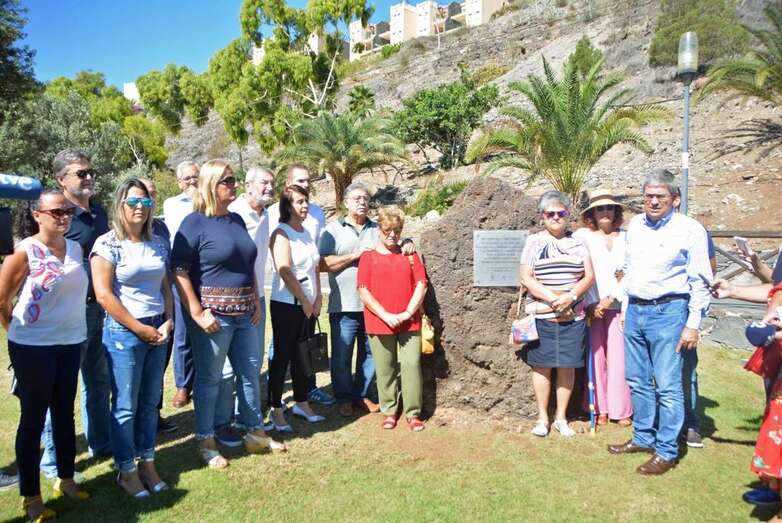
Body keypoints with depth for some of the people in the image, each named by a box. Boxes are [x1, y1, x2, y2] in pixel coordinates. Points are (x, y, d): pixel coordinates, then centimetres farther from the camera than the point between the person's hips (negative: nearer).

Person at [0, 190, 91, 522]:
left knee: (64, 413, 16)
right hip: (33, 348, -5)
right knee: (34, 418, 5)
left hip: (71, 343, 5)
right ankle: (30, 496, 19)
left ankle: (65, 479, 32)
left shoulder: (75, 248, 3)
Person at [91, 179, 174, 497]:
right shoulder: (107, 244, -8)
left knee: (150, 402, 13)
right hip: (123, 333, -5)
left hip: (158, 332, 5)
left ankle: (147, 464, 27)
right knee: (125, 407, 5)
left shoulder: (158, 244, 8)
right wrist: (140, 329, -12)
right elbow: (104, 295, -13)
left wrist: (168, 322, -2)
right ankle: (126, 471, 21)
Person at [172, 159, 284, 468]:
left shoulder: (237, 220, 12)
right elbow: (179, 272, -15)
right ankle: (205, 442, 22)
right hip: (213, 315, -7)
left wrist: (255, 302, 13)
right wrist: (197, 313, -18)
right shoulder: (194, 223, -9)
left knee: (251, 372, 14)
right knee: (209, 378, 5)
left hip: (244, 314, 7)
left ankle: (255, 434, 29)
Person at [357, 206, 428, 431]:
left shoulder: (410, 256, 9)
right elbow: (363, 291, -3)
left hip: (409, 322, 1)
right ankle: (389, 411, 22)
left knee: (412, 364, -1)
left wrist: (408, 313, -9)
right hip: (379, 324, -1)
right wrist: (386, 315, -11)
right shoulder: (368, 257, 4)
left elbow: (421, 286, 3)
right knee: (385, 368, 6)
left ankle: (413, 413, 12)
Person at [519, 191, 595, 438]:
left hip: (573, 316, 2)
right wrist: (553, 298, -15)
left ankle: (561, 417, 20)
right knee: (542, 365, 3)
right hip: (542, 316, -2)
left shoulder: (577, 242, 9)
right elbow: (526, 278, -5)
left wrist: (570, 296, -14)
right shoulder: (534, 241, 3)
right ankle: (542, 417, 17)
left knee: (567, 366, 6)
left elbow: (589, 276, 3)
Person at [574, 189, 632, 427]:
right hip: (591, 306, -1)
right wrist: (592, 304, -8)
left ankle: (621, 409, 11)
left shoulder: (625, 238, 9)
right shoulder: (582, 236, 2)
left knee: (618, 356, -1)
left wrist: (612, 298, -6)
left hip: (618, 304, 1)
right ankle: (600, 408, 14)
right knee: (596, 356, 2)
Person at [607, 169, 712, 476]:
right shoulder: (635, 225, 11)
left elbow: (700, 282, -7)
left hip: (668, 312, -6)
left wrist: (693, 324, -11)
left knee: (667, 385, -3)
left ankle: (666, 451, 10)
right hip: (635, 311, 6)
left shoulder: (689, 229, -6)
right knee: (637, 381, 13)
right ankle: (643, 438, 28)